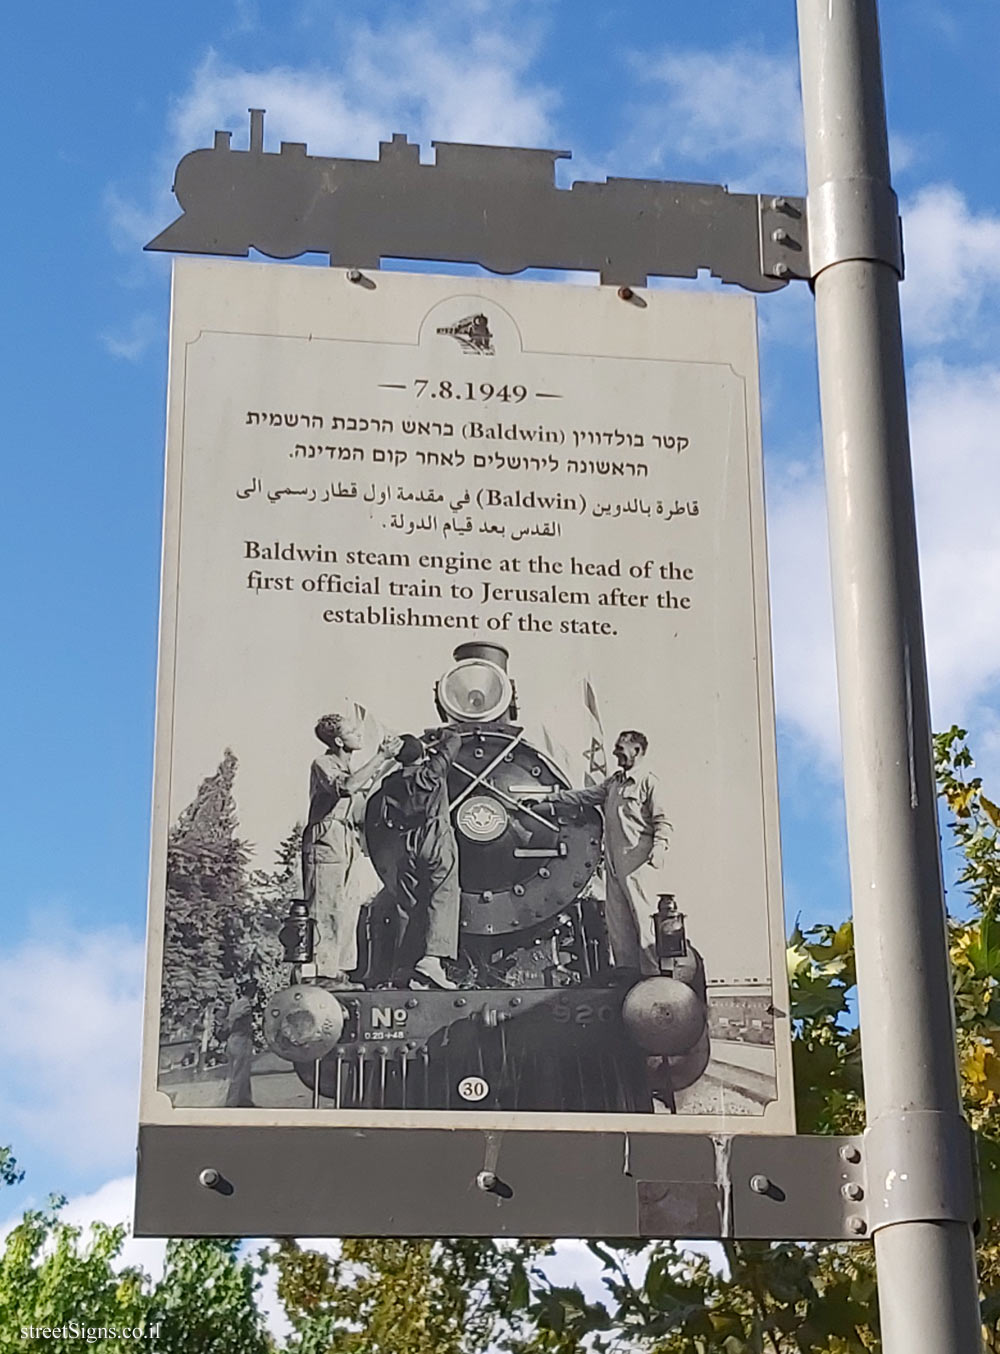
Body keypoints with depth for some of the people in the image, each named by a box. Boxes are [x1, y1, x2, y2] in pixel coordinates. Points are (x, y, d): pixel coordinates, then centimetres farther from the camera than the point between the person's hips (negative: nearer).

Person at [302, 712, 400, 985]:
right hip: (325, 842, -9)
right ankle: (322, 974, -7)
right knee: (326, 911, -9)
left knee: (347, 909, 9)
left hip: (345, 843, 9)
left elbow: (367, 781, 35)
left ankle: (338, 972, 15)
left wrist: (389, 758, 21)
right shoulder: (323, 764, -12)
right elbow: (347, 786, -30)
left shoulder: (345, 765, 16)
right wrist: (380, 757, -26)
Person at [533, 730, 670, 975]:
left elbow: (662, 821, -8)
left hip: (638, 862, -8)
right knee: (617, 924, 7)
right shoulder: (614, 782, 21)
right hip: (614, 863, 8)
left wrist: (659, 848, -22)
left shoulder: (648, 781, -3)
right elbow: (582, 797, 24)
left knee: (644, 919, -11)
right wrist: (547, 799, 21)